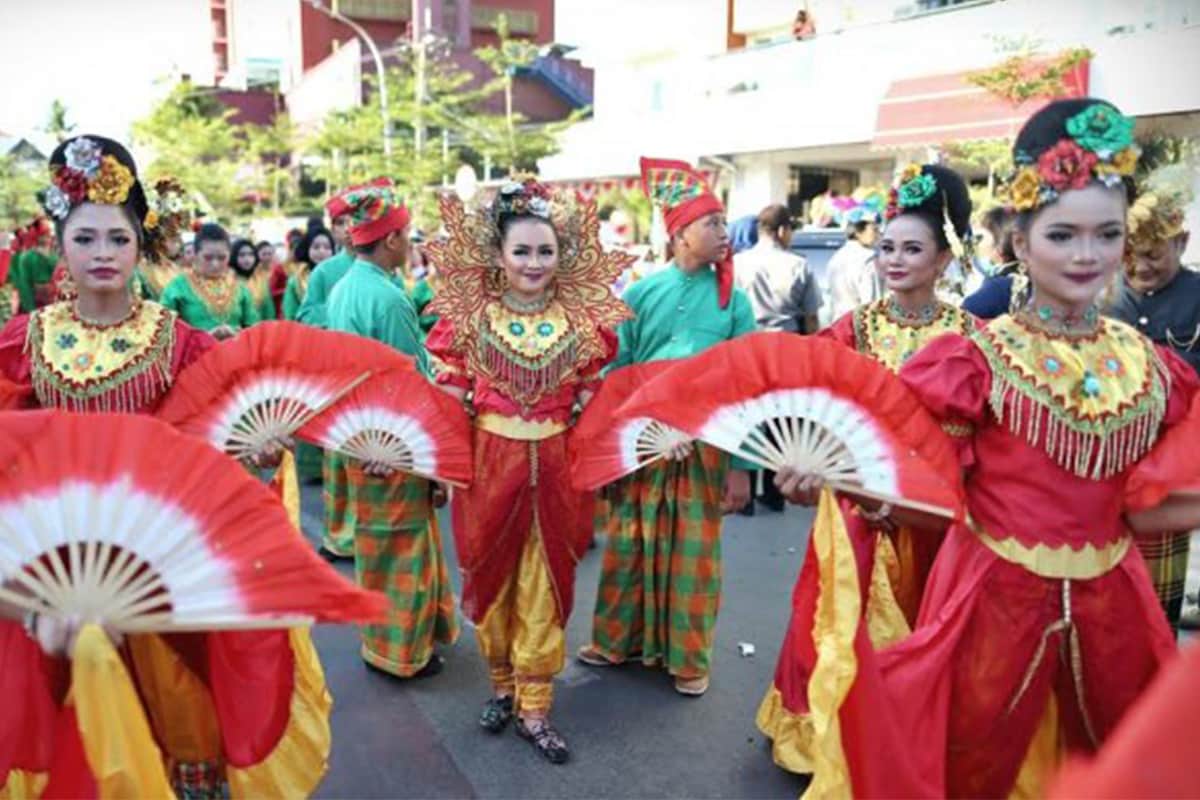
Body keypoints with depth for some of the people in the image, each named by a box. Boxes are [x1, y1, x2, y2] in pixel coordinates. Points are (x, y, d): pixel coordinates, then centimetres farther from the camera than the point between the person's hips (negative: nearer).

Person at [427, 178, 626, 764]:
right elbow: (450, 397, 1)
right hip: (489, 463, 0)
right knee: (490, 578, 13)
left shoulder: (583, 319, 0)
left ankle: (534, 707, 23)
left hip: (554, 467, 1)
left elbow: (592, 399, 7)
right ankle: (502, 685, 35)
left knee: (544, 585, 8)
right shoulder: (469, 316, -3)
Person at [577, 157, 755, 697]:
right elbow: (616, 371, 2)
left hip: (703, 443, -1)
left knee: (693, 552, 9)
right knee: (630, 545, 12)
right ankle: (620, 638, 32)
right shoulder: (641, 294, 1)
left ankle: (688, 656, 26)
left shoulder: (732, 300, -1)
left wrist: (741, 464, -8)